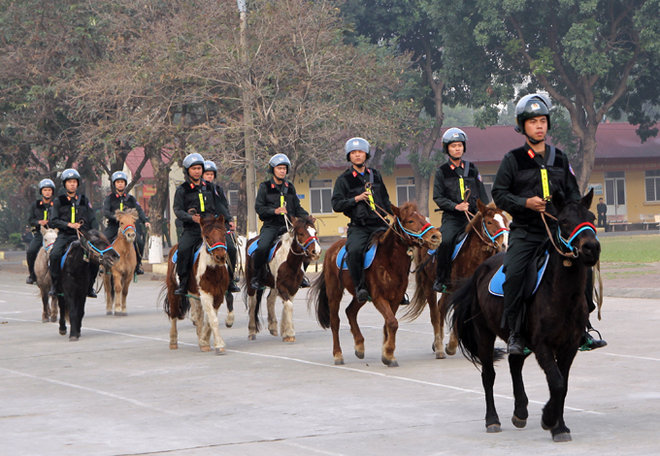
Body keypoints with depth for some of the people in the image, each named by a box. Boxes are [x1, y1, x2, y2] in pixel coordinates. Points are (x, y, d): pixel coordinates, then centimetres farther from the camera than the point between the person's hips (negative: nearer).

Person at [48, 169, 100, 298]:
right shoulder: (58, 201, 8)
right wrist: (68, 224, -14)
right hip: (65, 235, -2)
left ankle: (90, 286, 0)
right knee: (55, 254, -29)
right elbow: (53, 221, 0)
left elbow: (92, 220, 12)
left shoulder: (84, 200, 14)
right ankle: (54, 284, -14)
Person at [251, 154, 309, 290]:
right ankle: (256, 277, -8)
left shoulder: (290, 187, 16)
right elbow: (258, 207, -2)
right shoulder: (265, 187, 4)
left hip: (288, 226, 4)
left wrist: (307, 216, -1)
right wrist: (274, 211, -17)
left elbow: (297, 208, 18)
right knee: (262, 248, -29)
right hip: (271, 226, -4)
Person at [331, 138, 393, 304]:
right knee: (354, 251, -32)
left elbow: (386, 201, 26)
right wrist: (356, 199, -14)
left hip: (379, 224, 4)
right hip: (358, 227, -4)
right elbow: (336, 204, -4)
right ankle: (360, 287, -20)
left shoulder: (375, 175, 16)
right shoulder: (344, 179, 3)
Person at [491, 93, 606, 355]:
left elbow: (572, 194, 19)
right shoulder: (513, 160, 2)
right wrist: (525, 203, -14)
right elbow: (499, 194, 1)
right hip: (524, 232, -3)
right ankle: (514, 333, -13)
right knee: (514, 274, -23)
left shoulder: (560, 159, 13)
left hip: (557, 230, 4)